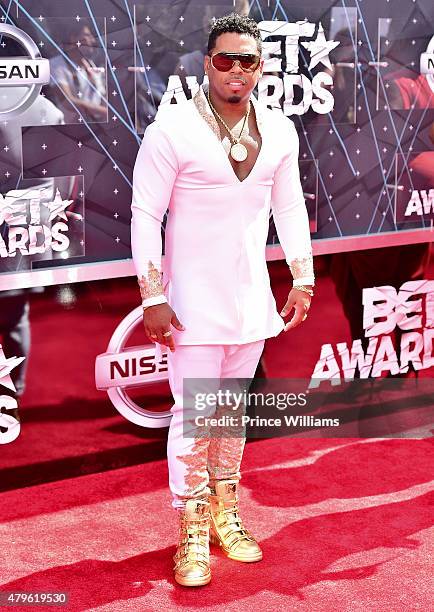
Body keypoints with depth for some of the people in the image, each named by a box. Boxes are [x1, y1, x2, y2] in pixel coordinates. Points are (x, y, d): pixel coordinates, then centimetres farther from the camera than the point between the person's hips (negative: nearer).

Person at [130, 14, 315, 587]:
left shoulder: (280, 132, 2)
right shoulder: (172, 130, -13)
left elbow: (290, 207, 12)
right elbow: (145, 215, -11)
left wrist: (303, 279, 10)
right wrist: (153, 298, -14)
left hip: (251, 298, 5)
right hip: (193, 299, -4)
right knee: (193, 415, -2)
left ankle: (226, 514, 30)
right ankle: (192, 535, 12)